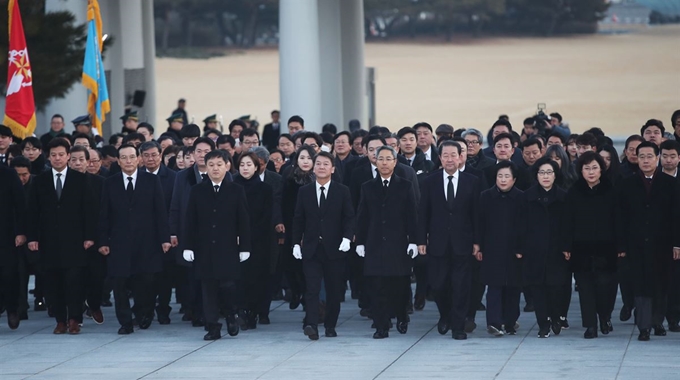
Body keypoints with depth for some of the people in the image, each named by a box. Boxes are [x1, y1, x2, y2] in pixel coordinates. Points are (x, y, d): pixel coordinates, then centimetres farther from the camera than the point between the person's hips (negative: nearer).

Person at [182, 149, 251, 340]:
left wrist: (244, 247, -2)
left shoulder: (236, 191, 3)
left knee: (227, 285, -9)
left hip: (228, 249, -2)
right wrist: (188, 246, 0)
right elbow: (191, 222, 6)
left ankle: (232, 314, 19)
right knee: (208, 288, 2)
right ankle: (213, 326, 8)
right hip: (204, 249, 2)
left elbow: (243, 221, 2)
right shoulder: (197, 192, 7)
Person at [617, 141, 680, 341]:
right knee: (641, 285, -5)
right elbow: (623, 217, 2)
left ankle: (658, 322, 20)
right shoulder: (628, 184, 5)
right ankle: (644, 326, -6)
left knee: (661, 285, 7)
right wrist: (622, 245, -3)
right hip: (638, 244, 0)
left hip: (662, 243, 0)